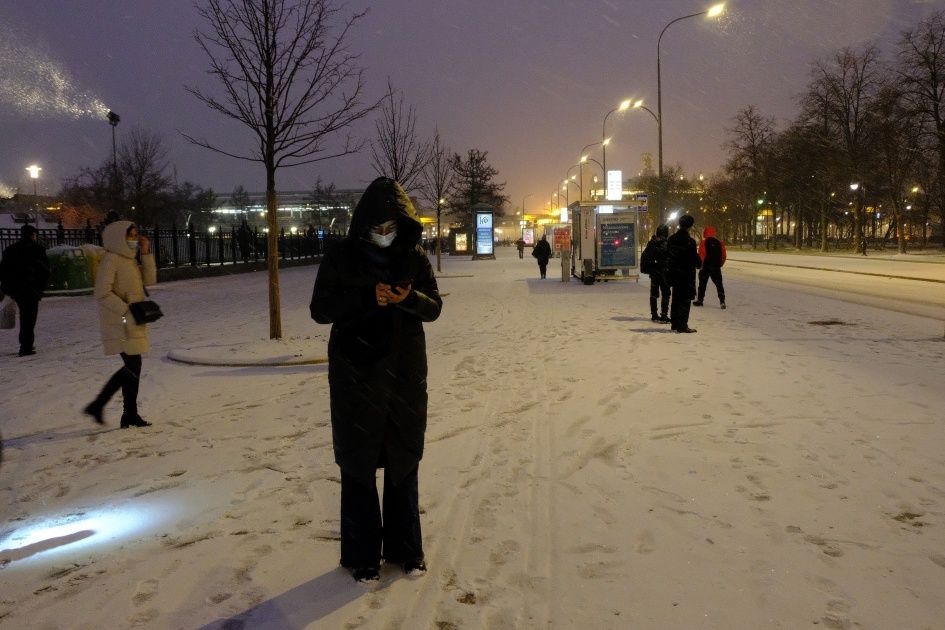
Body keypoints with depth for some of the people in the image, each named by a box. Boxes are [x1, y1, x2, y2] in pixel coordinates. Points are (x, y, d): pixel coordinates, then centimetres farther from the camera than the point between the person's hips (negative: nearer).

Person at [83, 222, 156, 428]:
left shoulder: (131, 259, 13)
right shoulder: (110, 260, -12)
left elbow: (149, 280, 7)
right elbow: (102, 294, -18)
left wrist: (146, 254, 0)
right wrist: (127, 311, -21)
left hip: (132, 324, 9)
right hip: (119, 324, -9)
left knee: (132, 368, 11)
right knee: (133, 368, -9)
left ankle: (130, 415, 19)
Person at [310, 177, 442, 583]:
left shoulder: (414, 257, 1)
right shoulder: (341, 257, -5)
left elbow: (434, 307, 2)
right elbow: (320, 309, -7)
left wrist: (409, 298, -21)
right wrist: (367, 297, -23)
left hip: (405, 374, 2)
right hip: (355, 375, -2)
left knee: (404, 459, 11)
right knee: (358, 463, 4)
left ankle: (405, 549, 25)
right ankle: (362, 555, 17)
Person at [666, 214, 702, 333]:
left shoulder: (671, 239, 4)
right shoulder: (690, 241, -16)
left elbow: (668, 256, 8)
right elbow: (694, 257, -14)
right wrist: (699, 264, 7)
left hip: (675, 273, 6)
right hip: (687, 274, -6)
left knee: (676, 298, 15)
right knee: (685, 300, -2)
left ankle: (675, 323, 19)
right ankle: (682, 326, -4)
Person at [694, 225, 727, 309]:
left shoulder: (704, 242, -9)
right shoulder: (719, 243, 4)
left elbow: (701, 255, -16)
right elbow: (723, 255, 6)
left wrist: (700, 265, -8)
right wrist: (720, 264, 17)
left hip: (705, 267, -3)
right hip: (716, 267, 3)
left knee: (702, 284, 12)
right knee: (719, 284, 3)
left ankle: (699, 300, 19)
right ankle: (722, 302, -5)